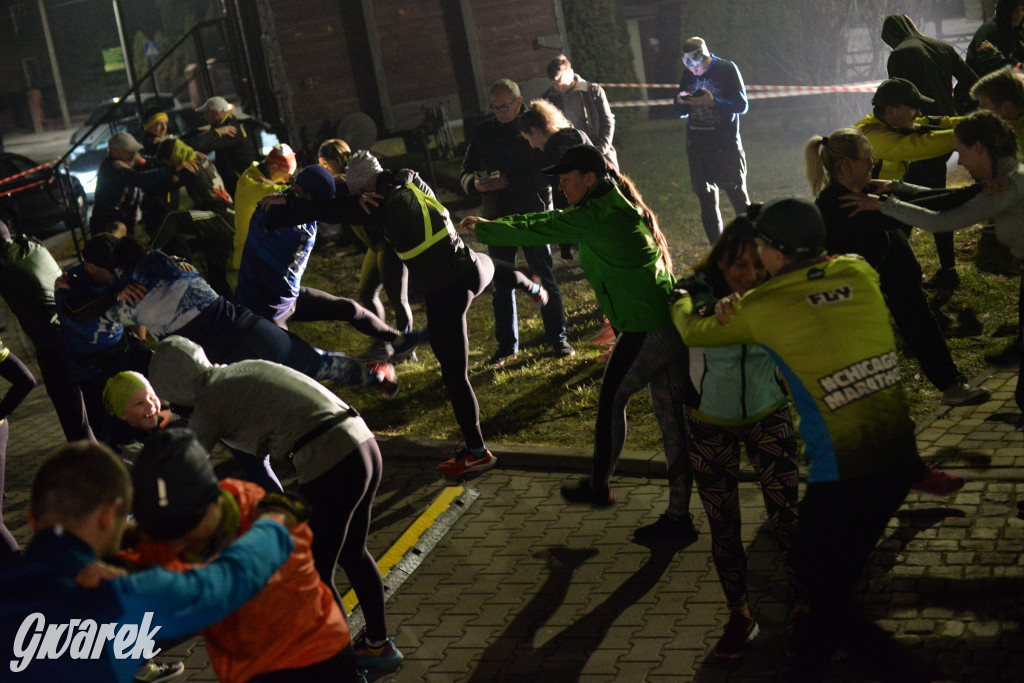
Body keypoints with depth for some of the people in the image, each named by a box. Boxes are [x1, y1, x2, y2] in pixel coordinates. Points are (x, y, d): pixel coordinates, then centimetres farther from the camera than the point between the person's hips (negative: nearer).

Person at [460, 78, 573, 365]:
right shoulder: (483, 133, 8)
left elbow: (547, 172, -16)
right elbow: (466, 172, 12)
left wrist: (509, 181, -24)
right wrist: (475, 183, -11)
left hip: (533, 215, -4)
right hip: (497, 218, 4)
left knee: (545, 279, 2)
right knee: (501, 284, 9)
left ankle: (558, 338, 14)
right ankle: (506, 345, 18)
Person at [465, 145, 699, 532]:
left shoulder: (599, 215, -12)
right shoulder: (619, 207, 18)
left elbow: (538, 230, -6)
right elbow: (554, 221, 24)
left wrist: (483, 229, 9)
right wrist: (489, 226, 25)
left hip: (648, 329, -9)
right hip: (674, 323, 9)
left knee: (611, 399, 11)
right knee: (671, 418, 10)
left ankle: (598, 485, 29)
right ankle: (679, 518, 16)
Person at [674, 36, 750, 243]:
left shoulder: (727, 69, -5)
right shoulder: (688, 74, 9)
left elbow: (742, 105, -9)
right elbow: (682, 113, 15)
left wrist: (713, 102, -22)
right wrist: (681, 103, -8)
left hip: (726, 146, -5)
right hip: (697, 147, 5)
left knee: (738, 196, -4)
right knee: (707, 201, 6)